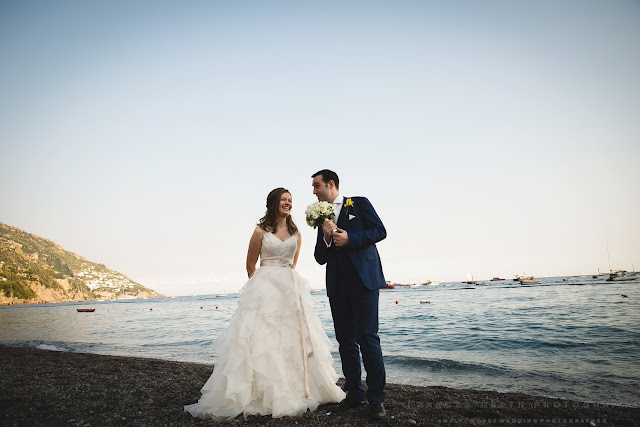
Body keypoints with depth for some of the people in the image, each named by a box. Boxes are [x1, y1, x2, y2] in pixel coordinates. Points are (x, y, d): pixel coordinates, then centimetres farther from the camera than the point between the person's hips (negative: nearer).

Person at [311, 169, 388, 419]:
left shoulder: (359, 204, 6)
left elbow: (380, 230, -4)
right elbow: (320, 258, 14)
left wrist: (350, 238, -14)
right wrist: (326, 237, -5)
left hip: (363, 280, -5)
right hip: (337, 285, 5)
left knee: (367, 337, -7)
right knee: (345, 340, 8)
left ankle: (376, 398, 4)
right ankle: (354, 393, 20)